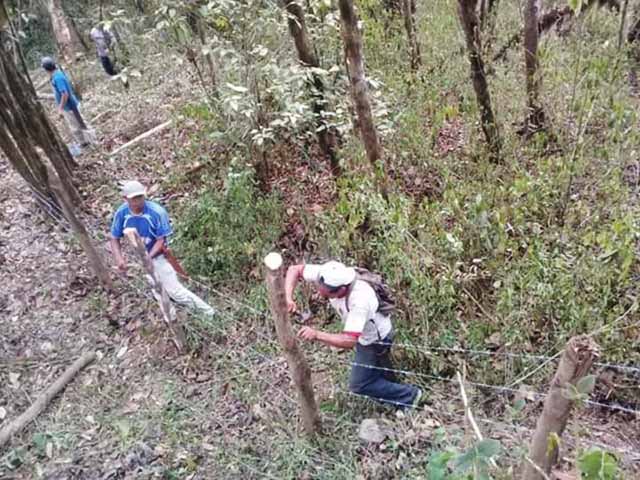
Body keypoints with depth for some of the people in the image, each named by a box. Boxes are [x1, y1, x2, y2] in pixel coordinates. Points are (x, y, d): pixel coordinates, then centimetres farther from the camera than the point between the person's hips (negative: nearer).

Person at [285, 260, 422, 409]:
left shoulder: (359, 300, -44)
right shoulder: (330, 275, -27)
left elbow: (349, 341, -46)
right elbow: (294, 269, -20)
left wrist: (317, 335, -54)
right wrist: (288, 298, -35)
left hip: (376, 340, -7)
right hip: (367, 333, 7)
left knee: (359, 384, 7)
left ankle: (408, 395, 20)